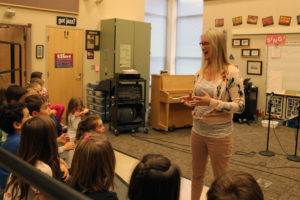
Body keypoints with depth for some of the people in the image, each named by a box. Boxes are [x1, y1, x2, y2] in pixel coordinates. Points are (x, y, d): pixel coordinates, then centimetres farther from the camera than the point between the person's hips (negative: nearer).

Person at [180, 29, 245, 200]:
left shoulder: (231, 72, -14)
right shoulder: (201, 71, 5)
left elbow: (240, 105, -16)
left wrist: (212, 102, -26)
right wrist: (191, 100, -6)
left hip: (219, 134, -6)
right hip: (198, 131, 6)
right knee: (197, 174, 20)